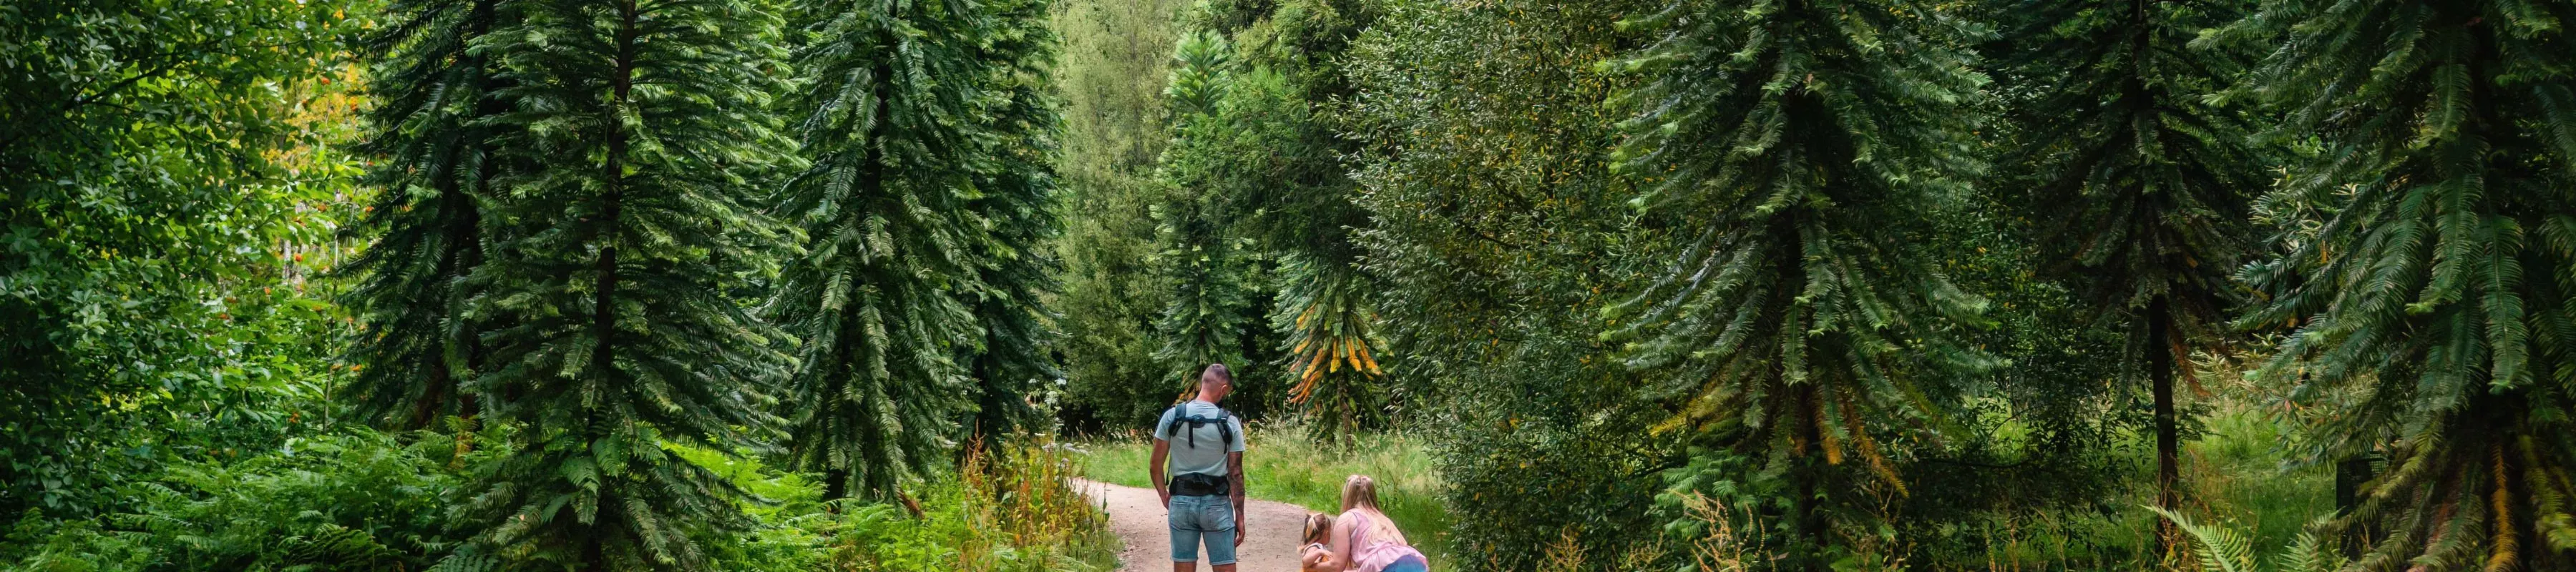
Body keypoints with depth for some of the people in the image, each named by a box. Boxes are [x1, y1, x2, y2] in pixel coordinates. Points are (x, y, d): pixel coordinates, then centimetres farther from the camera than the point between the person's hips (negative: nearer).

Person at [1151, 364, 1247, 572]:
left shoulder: (1172, 416, -3)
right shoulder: (1230, 423, -7)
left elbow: (1156, 466, -1)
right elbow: (1235, 474, -5)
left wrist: (1165, 496, 15)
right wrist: (1240, 516, 1)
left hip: (1181, 501, 2)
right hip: (1217, 504, -2)